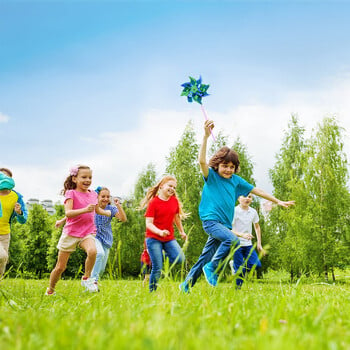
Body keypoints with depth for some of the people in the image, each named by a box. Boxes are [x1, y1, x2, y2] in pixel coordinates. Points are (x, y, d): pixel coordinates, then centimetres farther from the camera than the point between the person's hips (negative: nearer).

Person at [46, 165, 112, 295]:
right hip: (71, 233, -3)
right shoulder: (71, 193, -7)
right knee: (60, 267, 5)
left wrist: (109, 213, 38)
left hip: (87, 233, 3)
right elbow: (68, 213, -22)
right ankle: (50, 291, 28)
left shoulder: (93, 194, 9)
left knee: (92, 251, -32)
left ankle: (86, 278, -10)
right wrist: (84, 210, -34)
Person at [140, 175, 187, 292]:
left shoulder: (175, 201, 5)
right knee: (157, 268, -7)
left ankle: (164, 258, 13)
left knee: (180, 259, -16)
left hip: (169, 238, 4)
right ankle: (152, 291, 10)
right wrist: (160, 232, -31)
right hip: (154, 238, -4)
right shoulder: (153, 202, -9)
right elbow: (148, 223, -15)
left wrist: (182, 232, 30)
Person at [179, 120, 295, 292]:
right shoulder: (211, 176, -3)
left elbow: (256, 191, 18)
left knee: (205, 257, 7)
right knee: (233, 240, -30)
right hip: (211, 220, -6)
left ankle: (186, 285, 19)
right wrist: (206, 136, -31)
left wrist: (278, 202, 19)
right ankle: (212, 268, -13)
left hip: (225, 224, 6)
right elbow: (202, 160, -21)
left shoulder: (236, 180, 11)